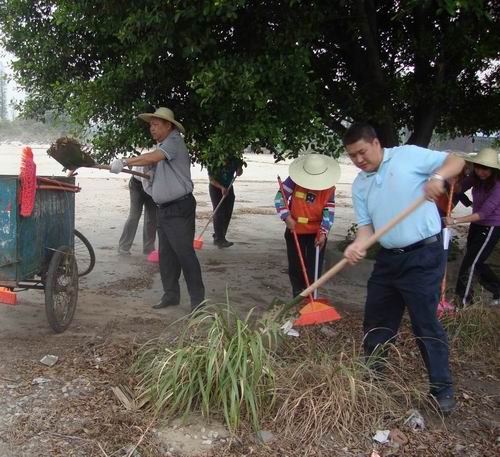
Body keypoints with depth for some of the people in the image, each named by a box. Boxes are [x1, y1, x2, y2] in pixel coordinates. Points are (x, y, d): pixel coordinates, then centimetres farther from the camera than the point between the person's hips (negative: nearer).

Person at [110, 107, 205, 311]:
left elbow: (152, 158, -29)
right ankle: (171, 295, 21)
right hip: (164, 208, 10)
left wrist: (124, 162, -27)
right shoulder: (160, 145, 17)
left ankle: (198, 299, -1)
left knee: (185, 253, -8)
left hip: (179, 208, -10)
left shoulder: (174, 142, -13)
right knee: (166, 255, 12)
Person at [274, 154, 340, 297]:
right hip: (295, 231, 1)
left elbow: (329, 212, -12)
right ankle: (298, 297, 26)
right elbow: (280, 197, -12)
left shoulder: (329, 188, -11)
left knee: (314, 268, 1)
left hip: (316, 233, 0)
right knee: (295, 266, 10)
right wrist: (287, 217, -24)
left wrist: (323, 232, -22)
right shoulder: (294, 180, -14)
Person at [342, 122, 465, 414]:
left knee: (426, 323, -3)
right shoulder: (359, 185, 10)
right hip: (388, 258, 7)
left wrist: (438, 176, -26)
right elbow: (367, 225, 6)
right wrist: (358, 245, -16)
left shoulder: (408, 156, -6)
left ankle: (443, 389, 12)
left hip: (423, 256, -7)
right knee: (376, 318, 16)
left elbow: (455, 161, -5)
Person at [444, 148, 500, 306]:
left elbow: (483, 213, -32)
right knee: (476, 262, 18)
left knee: (470, 263, -7)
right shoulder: (476, 179, -8)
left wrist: (455, 221, -37)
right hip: (476, 224, 7)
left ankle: (463, 301, 4)